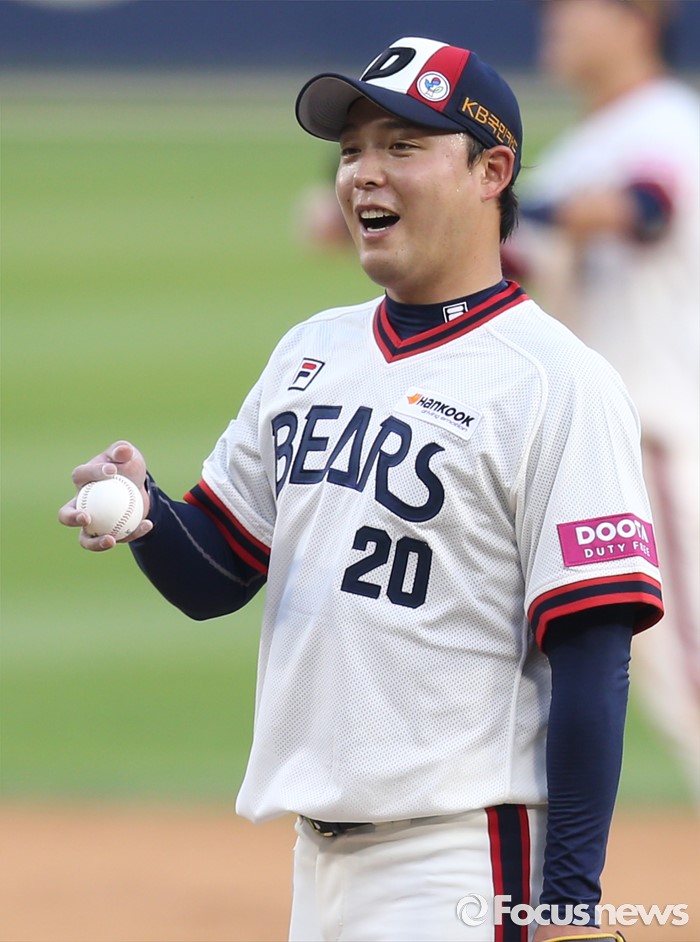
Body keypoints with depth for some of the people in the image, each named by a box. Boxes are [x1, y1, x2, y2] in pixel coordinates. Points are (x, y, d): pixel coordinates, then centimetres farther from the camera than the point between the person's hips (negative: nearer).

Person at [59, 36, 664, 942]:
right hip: (317, 860, 7)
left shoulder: (557, 382, -9)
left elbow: (591, 656, -14)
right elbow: (214, 578, 17)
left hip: (465, 863, -7)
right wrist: (143, 514, -6)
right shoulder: (313, 351, 14)